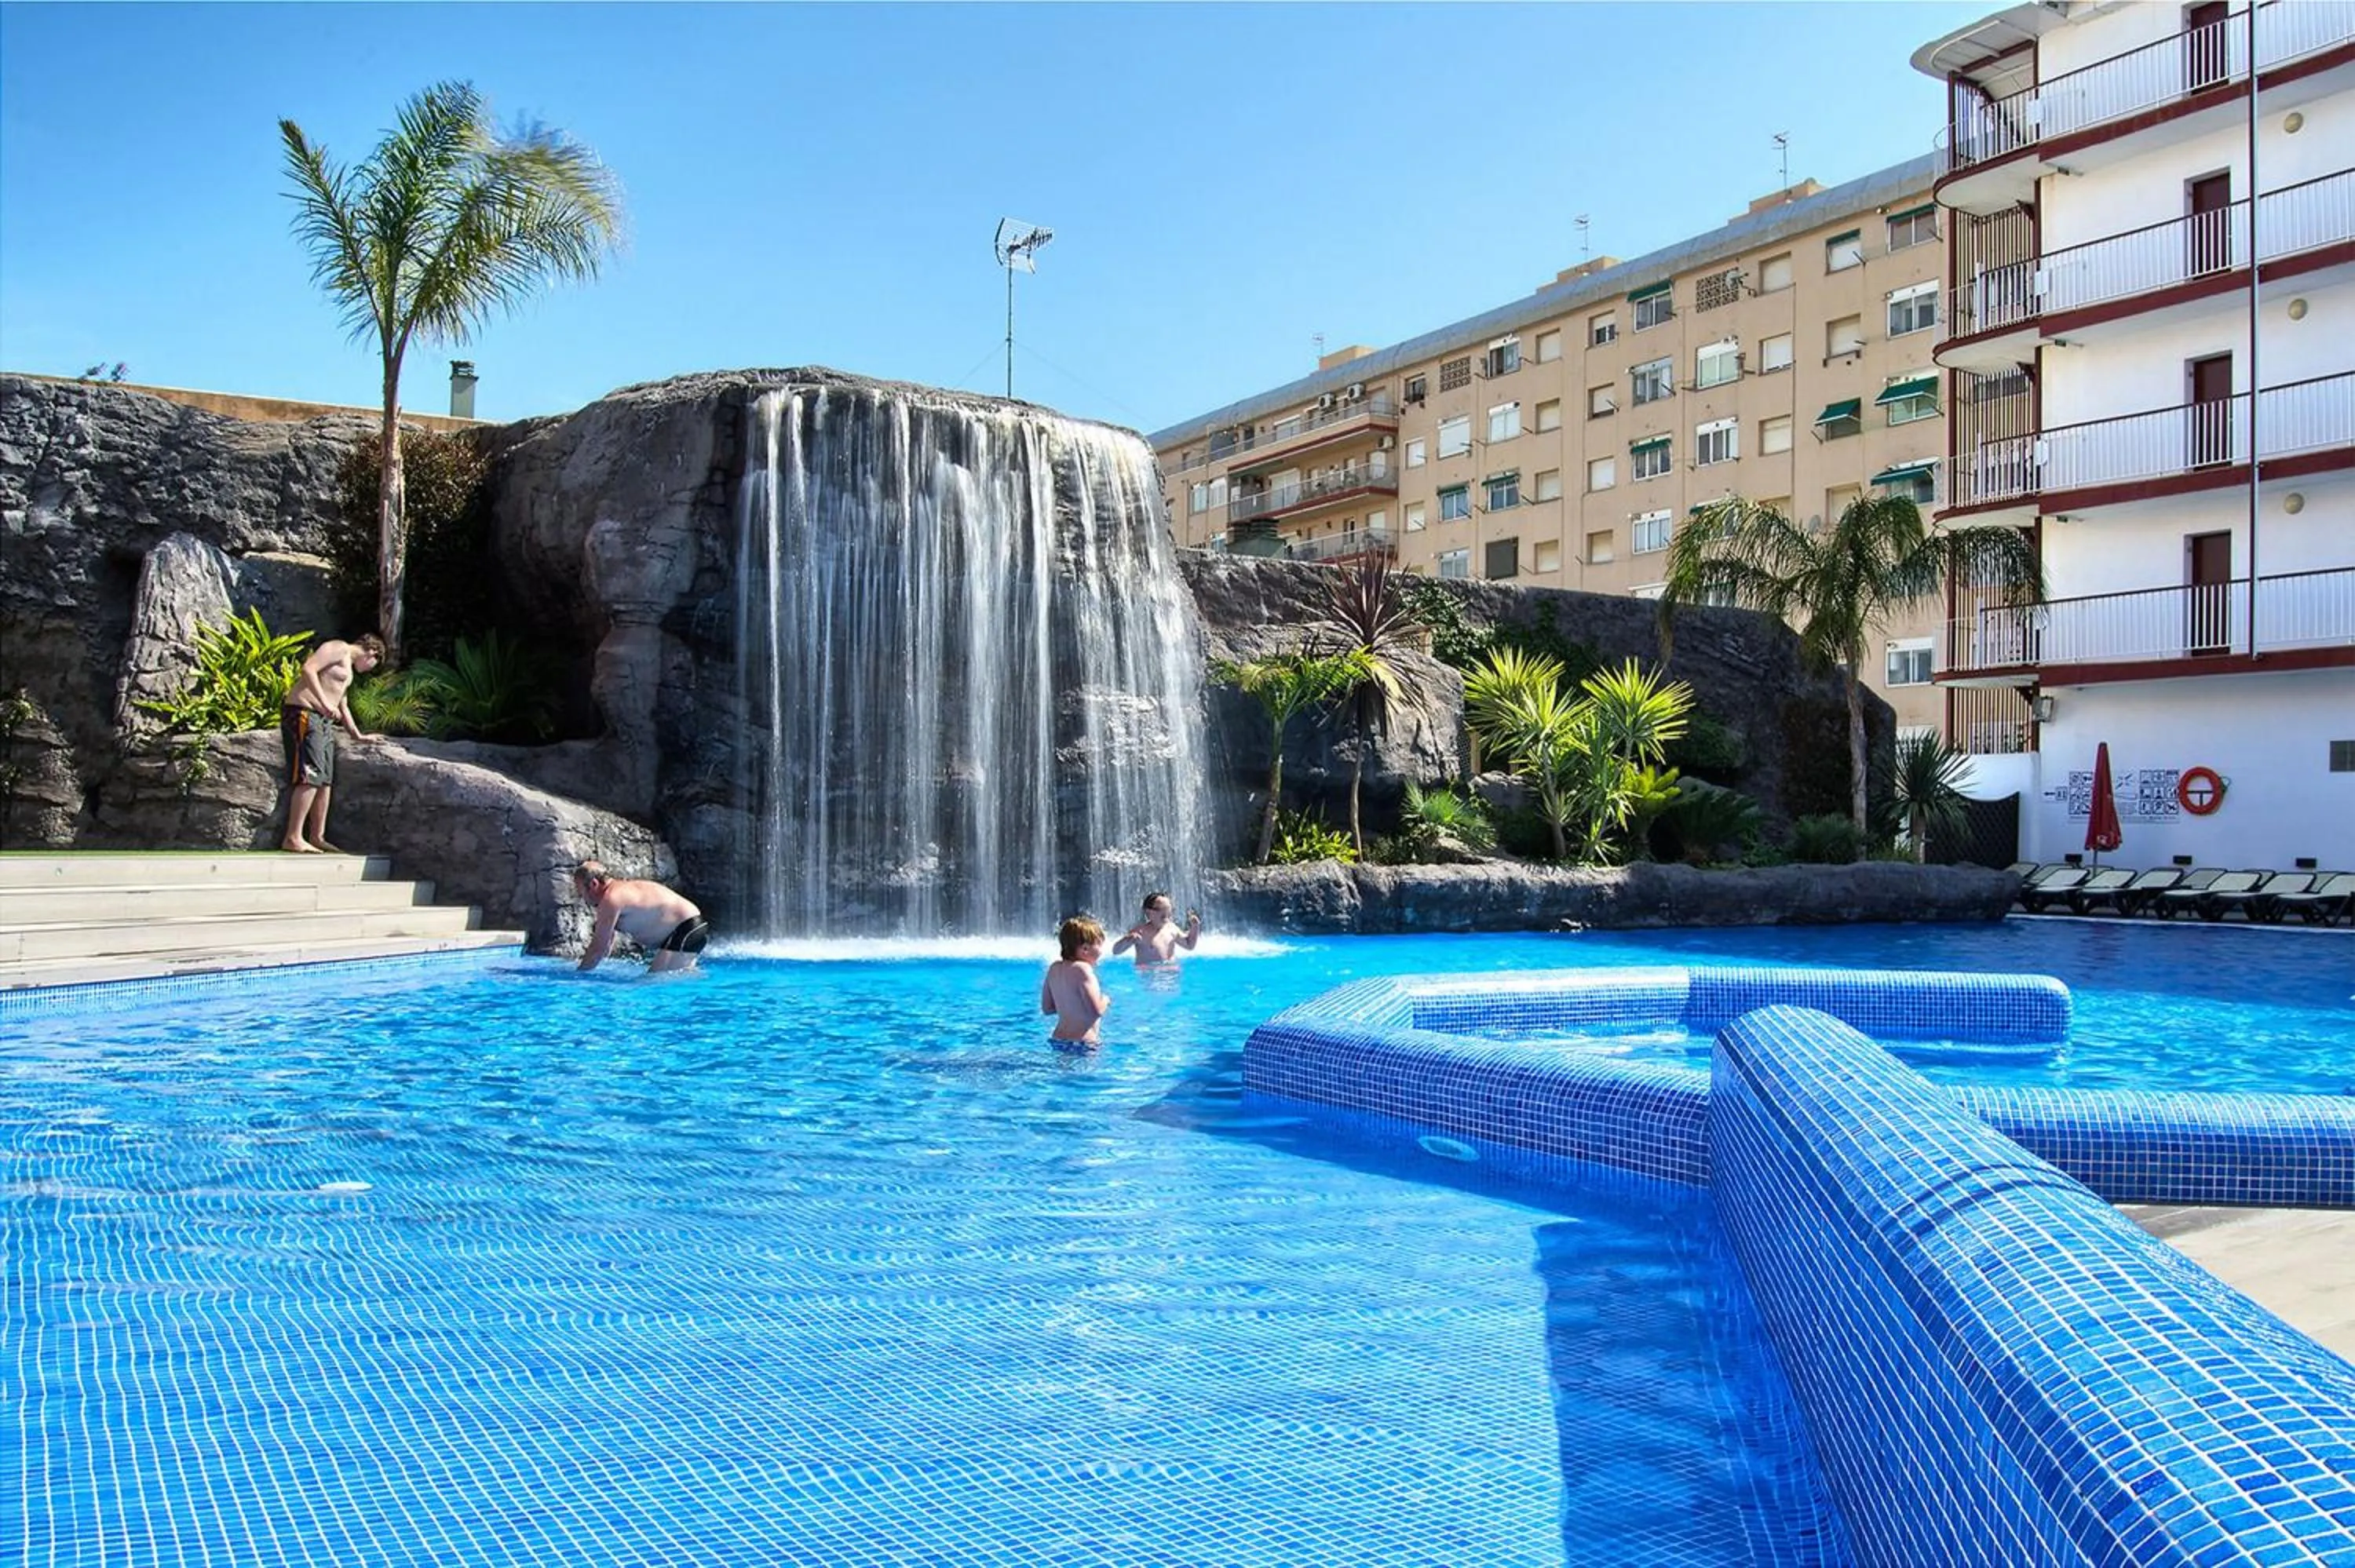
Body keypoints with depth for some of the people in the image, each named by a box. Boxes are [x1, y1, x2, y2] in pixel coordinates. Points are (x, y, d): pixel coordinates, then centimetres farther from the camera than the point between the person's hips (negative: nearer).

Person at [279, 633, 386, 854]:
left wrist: (358, 735, 39)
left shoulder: (349, 669, 27)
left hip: (324, 721, 10)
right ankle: (293, 839, -18)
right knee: (310, 777, -16)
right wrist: (325, 703, -25)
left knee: (325, 781, 7)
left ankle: (317, 838, 12)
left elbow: (342, 705, 36)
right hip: (304, 713, -10)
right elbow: (308, 668, -19)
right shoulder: (338, 649, -3)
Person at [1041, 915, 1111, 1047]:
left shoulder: (1054, 968, 10)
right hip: (1082, 1042, -9)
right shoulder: (1082, 969, -14)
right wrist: (1106, 1000, 0)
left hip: (1058, 1040, 9)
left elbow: (1046, 1008, 17)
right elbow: (1096, 1011, -20)